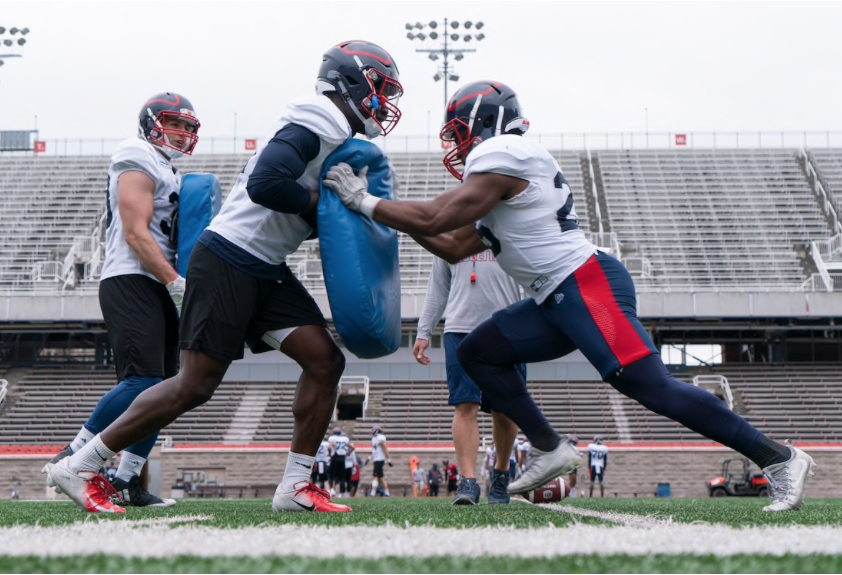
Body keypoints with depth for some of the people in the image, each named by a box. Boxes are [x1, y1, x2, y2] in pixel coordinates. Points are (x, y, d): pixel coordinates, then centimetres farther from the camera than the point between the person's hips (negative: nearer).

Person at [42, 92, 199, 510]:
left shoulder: (168, 173, 26)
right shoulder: (140, 162, -4)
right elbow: (136, 235, -14)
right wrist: (177, 283, -19)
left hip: (158, 288, 10)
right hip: (131, 284, -10)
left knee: (162, 389, 4)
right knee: (143, 381, -20)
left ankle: (126, 480, 6)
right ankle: (72, 458, -12)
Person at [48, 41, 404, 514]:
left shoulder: (335, 136, 16)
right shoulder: (311, 128, -16)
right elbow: (264, 184, -31)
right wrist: (320, 203, -15)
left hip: (265, 271, 10)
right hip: (228, 264, -10)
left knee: (326, 361, 2)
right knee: (195, 386, -7)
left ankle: (296, 485, 7)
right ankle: (79, 468, 3)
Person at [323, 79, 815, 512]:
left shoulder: (499, 157, -9)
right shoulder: (504, 169, 23)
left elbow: (434, 220, -14)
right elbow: (453, 248, 24)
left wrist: (364, 201, -2)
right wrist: (391, 209, 20)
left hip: (589, 284, -10)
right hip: (558, 298, 10)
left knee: (653, 387, -15)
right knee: (478, 353, 10)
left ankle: (779, 459, -10)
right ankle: (551, 450, 6)